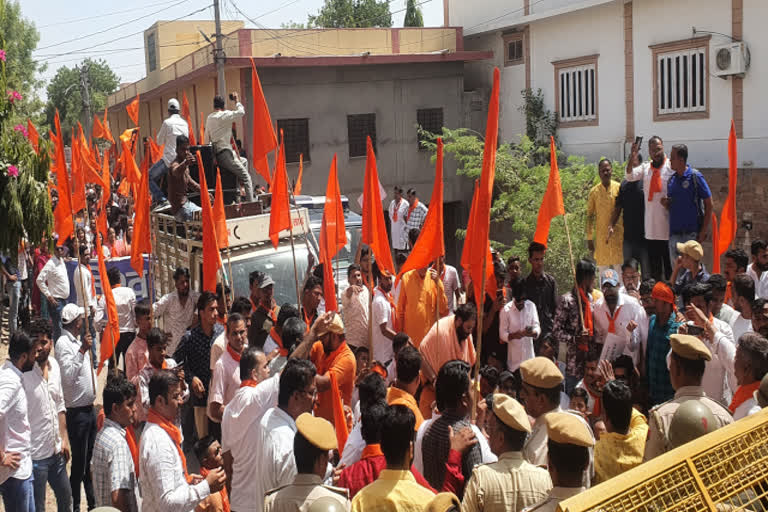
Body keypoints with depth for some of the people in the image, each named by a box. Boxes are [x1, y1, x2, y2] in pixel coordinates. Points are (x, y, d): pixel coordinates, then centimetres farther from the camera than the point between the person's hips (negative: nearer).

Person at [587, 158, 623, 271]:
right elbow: (590, 216, 7)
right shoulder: (594, 192, 3)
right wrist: (589, 238, 4)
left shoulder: (619, 188, 1)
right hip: (601, 236, 1)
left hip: (618, 235, -1)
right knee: (603, 268, 2)